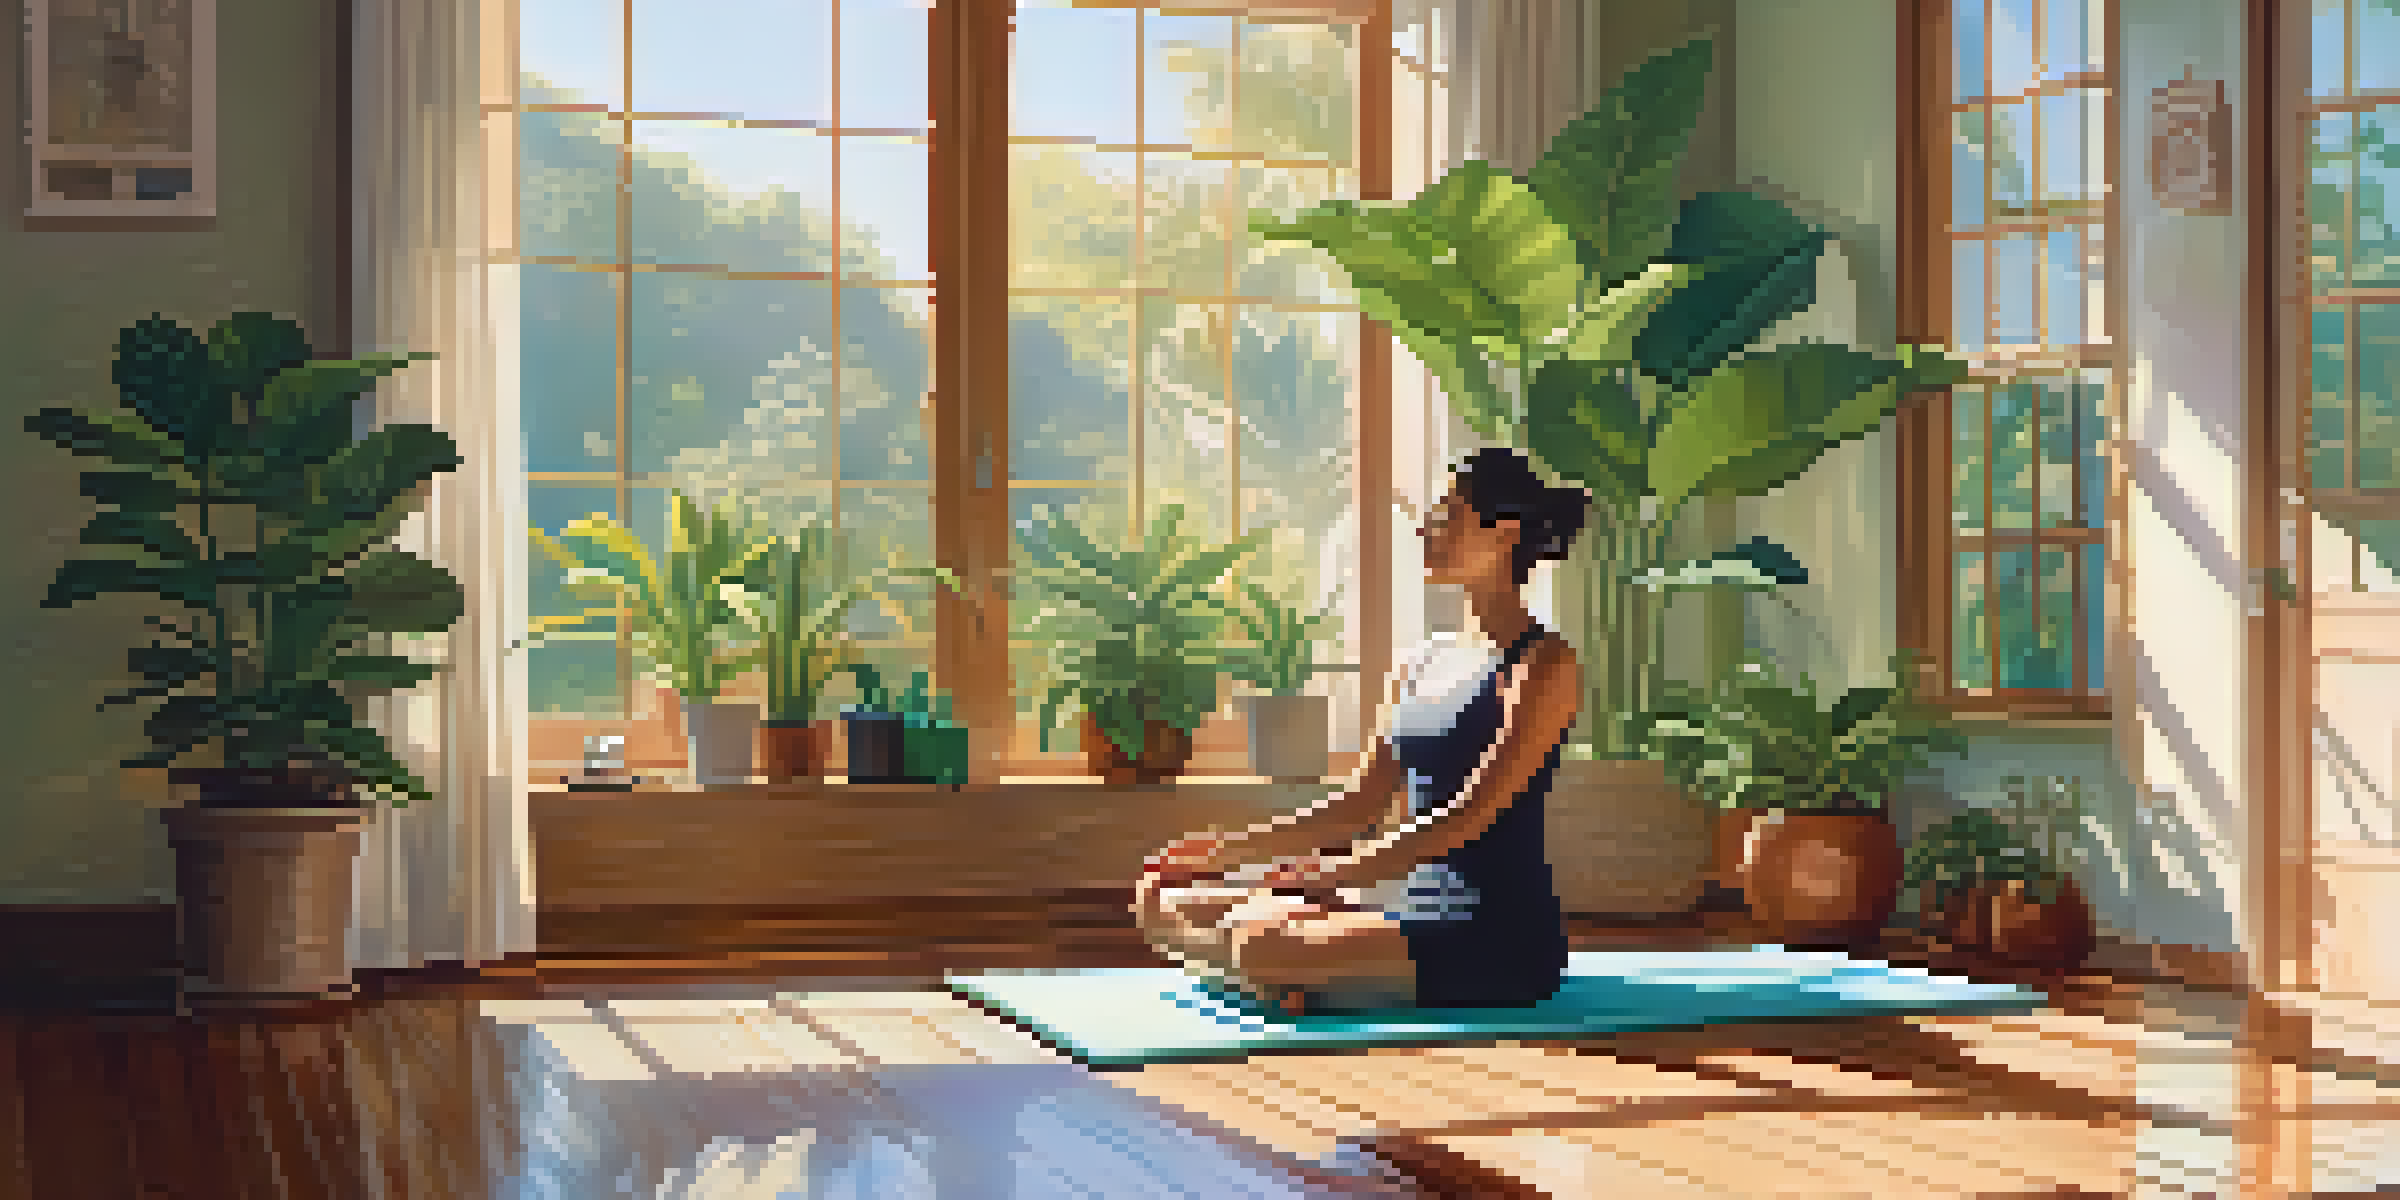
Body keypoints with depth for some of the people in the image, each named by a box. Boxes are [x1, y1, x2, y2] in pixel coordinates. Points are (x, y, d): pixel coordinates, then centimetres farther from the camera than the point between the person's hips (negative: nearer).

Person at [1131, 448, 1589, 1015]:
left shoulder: (1545, 665, -9)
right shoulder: (1428, 661, 16)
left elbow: (1468, 814, -20)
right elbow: (1358, 805, 16)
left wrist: (1326, 876, -30)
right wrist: (1225, 850, 5)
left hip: (1500, 941, -8)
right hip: (1412, 908, 9)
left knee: (1263, 946, -32)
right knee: (1166, 905, 2)